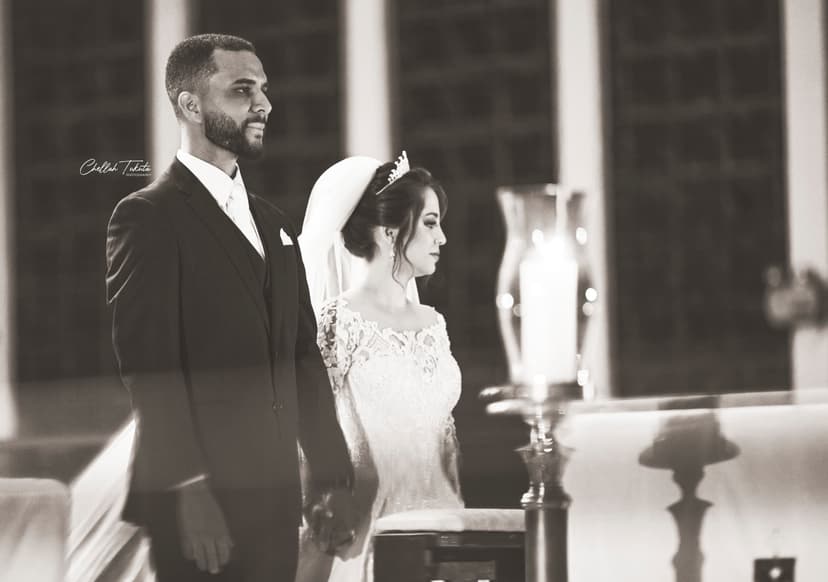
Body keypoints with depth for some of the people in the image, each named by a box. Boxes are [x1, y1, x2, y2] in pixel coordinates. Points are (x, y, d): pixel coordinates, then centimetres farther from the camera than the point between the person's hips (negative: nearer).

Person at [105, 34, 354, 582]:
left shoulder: (273, 223, 19)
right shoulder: (149, 217, -7)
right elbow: (149, 366, -15)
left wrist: (332, 475, 12)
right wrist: (187, 491, -21)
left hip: (275, 498, 7)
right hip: (197, 505, -7)